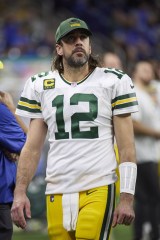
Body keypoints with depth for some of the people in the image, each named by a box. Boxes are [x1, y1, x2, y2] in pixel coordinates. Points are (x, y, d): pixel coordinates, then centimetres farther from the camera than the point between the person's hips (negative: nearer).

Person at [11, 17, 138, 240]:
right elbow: (32, 147, 11)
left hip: (98, 189, -3)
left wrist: (127, 198, -5)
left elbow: (126, 148, 1)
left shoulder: (113, 83, 2)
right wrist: (20, 193, 1)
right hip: (57, 194, 3)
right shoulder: (41, 86, 10)